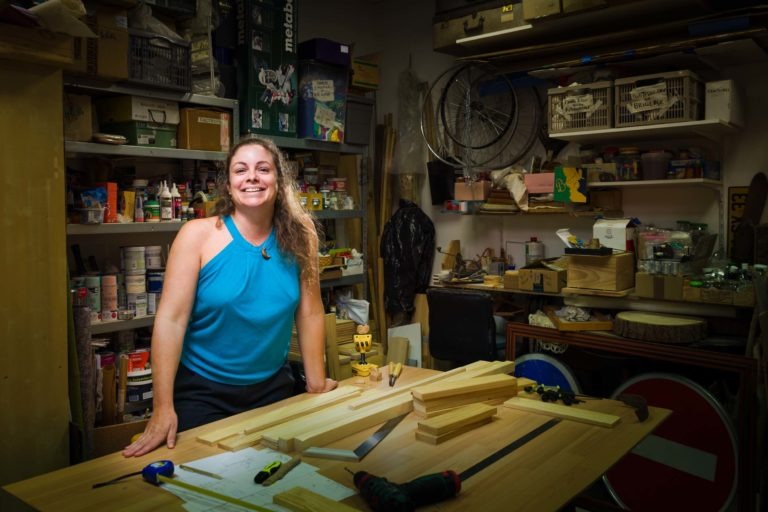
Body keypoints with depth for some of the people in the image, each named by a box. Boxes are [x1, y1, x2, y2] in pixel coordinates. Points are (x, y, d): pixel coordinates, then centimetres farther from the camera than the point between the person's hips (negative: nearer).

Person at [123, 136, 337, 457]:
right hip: (201, 391, -2)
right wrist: (163, 409, -20)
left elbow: (310, 313, -3)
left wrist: (317, 384, 1)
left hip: (273, 387, 3)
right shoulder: (198, 235, -14)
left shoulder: (298, 238, -7)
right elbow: (171, 319, -17)